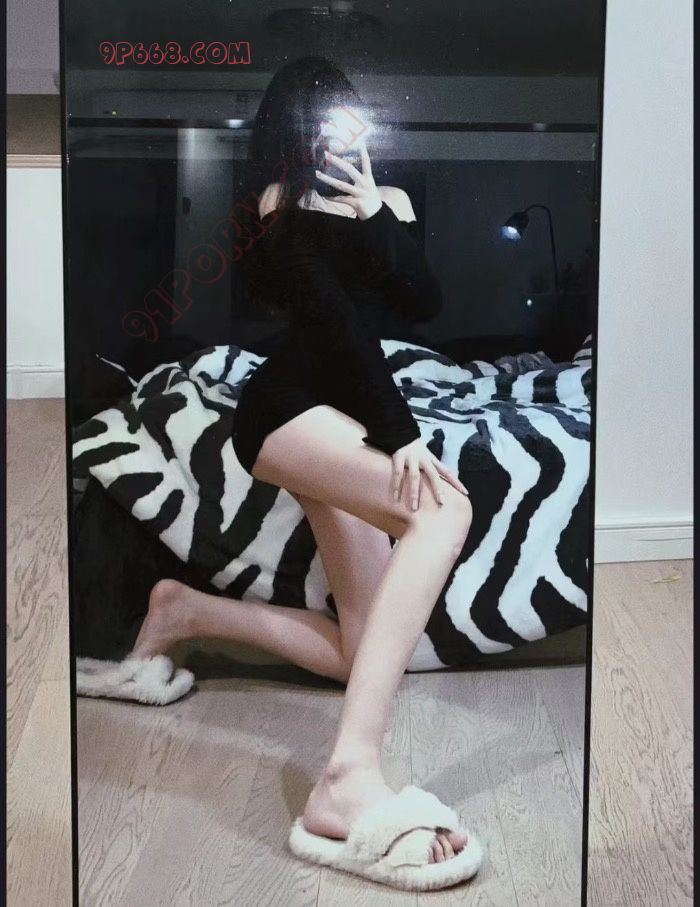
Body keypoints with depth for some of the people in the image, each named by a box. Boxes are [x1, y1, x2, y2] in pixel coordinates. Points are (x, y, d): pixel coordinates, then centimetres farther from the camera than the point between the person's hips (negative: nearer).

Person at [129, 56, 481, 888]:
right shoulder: (281, 206, 0)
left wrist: (377, 214, -4)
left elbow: (425, 305, 3)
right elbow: (335, 321, -12)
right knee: (443, 508, -36)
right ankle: (351, 773, -49)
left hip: (345, 414, 8)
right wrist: (400, 433, -20)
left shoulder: (390, 202, 19)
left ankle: (187, 612, 21)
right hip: (288, 406, -8)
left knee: (362, 653, 0)